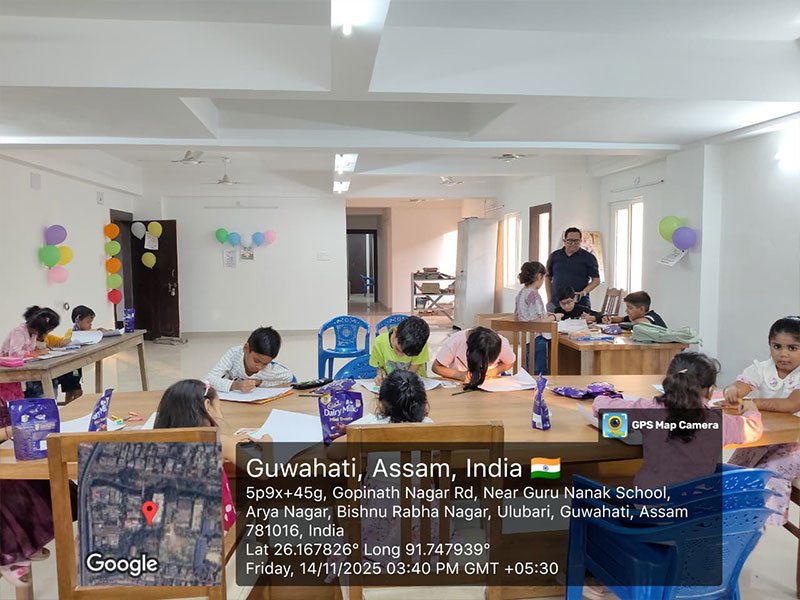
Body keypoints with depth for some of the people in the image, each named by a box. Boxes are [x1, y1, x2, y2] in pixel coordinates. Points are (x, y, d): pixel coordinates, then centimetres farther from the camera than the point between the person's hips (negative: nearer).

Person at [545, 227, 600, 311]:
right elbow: (548, 277, 15)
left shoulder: (588, 257, 4)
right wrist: (549, 300, 6)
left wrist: (584, 292, -14)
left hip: (581, 304, -2)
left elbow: (596, 280, 3)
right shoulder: (554, 256, 10)